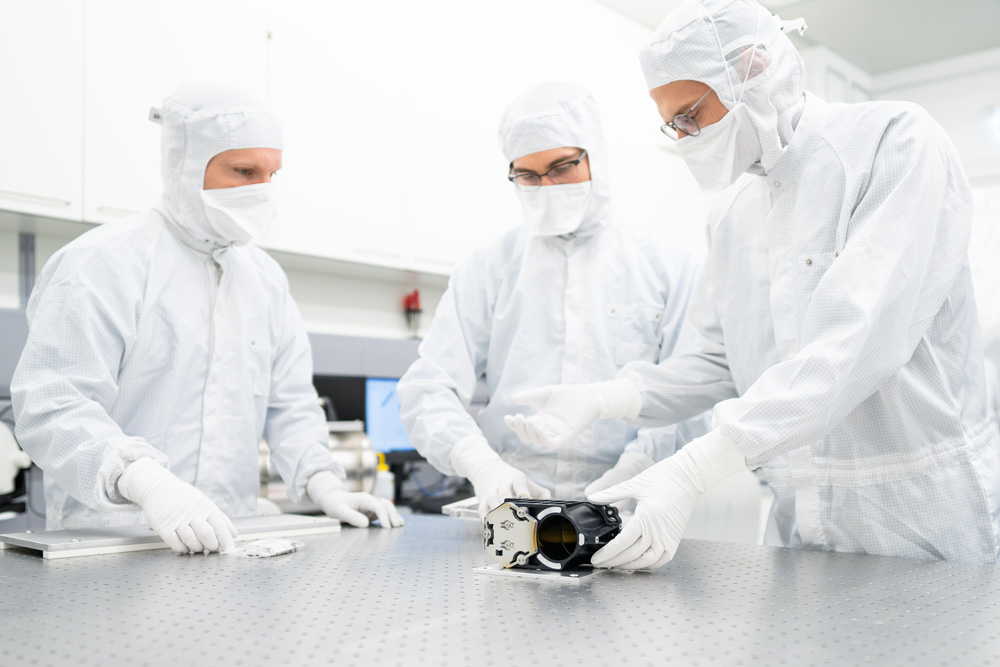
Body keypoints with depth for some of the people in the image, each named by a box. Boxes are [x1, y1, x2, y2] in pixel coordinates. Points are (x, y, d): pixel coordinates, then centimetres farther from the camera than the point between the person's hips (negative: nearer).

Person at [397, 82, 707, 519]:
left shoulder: (667, 263, 10)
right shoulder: (489, 269, 12)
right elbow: (428, 392, 5)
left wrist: (635, 470, -14)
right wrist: (482, 465, -13)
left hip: (625, 512, 0)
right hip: (513, 511, 1)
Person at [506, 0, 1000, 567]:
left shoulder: (897, 141, -12)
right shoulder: (735, 210, 10)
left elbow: (857, 341, -25)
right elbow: (724, 363, 11)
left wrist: (692, 472, -31)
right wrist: (602, 400, -7)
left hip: (927, 521, -5)